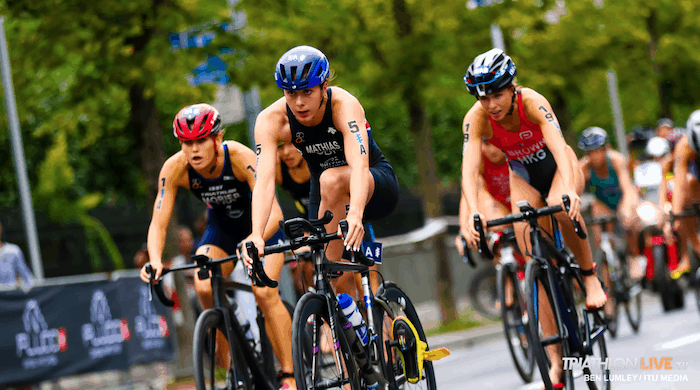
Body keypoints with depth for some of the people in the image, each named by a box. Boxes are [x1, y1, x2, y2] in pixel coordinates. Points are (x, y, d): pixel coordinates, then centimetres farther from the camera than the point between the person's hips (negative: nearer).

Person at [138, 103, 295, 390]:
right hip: (221, 229, 3)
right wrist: (155, 261, -43)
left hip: (262, 227, -3)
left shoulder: (240, 157, -34)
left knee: (264, 292, -23)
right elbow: (158, 223, -24)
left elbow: (273, 211, -42)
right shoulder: (175, 168, -25)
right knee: (205, 289, -21)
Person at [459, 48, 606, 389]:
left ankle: (590, 275, -13)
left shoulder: (532, 103, -32)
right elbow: (469, 168, -37)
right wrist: (473, 213, -54)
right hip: (524, 177, 2)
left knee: (560, 206, -39)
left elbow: (558, 147, -45)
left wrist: (569, 190, -63)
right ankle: (555, 360, -5)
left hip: (558, 167, -2)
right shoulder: (476, 118, -27)